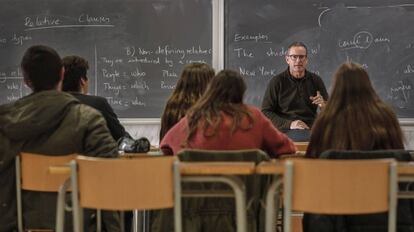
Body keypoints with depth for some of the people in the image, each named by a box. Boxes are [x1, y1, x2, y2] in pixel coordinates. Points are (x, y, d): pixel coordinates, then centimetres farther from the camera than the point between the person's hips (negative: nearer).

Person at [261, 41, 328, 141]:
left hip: (311, 129, 4)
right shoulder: (276, 82, 4)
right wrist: (289, 124, -13)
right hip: (286, 131, -3)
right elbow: (265, 112, 0)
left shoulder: (316, 80, 14)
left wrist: (323, 106, -5)